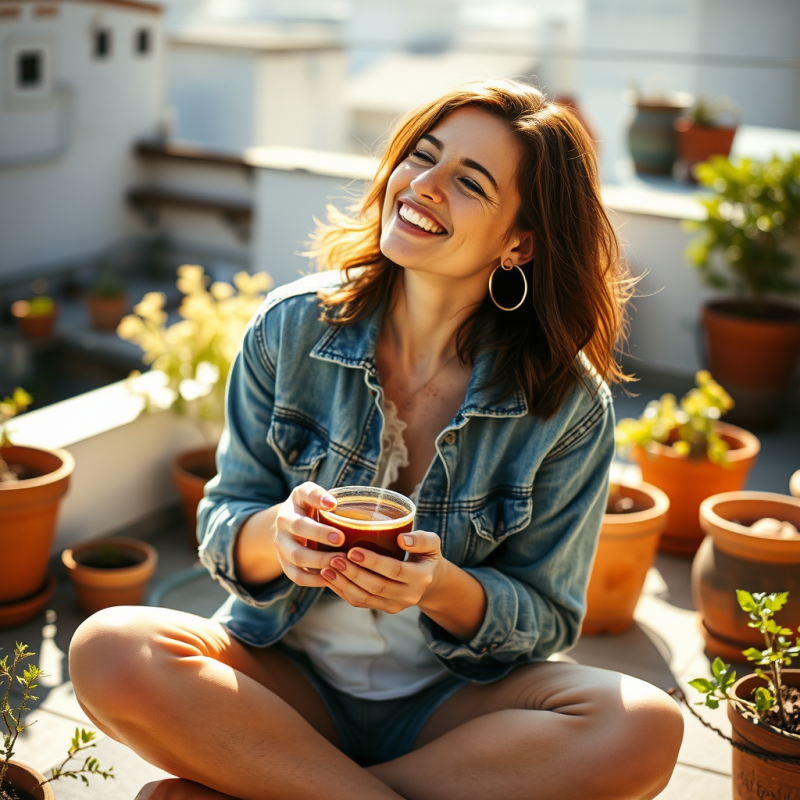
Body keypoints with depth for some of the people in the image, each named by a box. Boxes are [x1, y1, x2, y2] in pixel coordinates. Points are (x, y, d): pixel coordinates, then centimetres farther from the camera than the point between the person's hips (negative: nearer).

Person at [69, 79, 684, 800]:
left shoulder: (568, 406, -11)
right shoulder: (292, 327, -7)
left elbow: (546, 619, -5)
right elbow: (222, 528, -2)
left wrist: (442, 588, -27)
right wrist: (277, 535, -27)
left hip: (453, 703, 1)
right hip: (288, 679, 0)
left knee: (646, 728, -28)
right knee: (109, 650, -27)